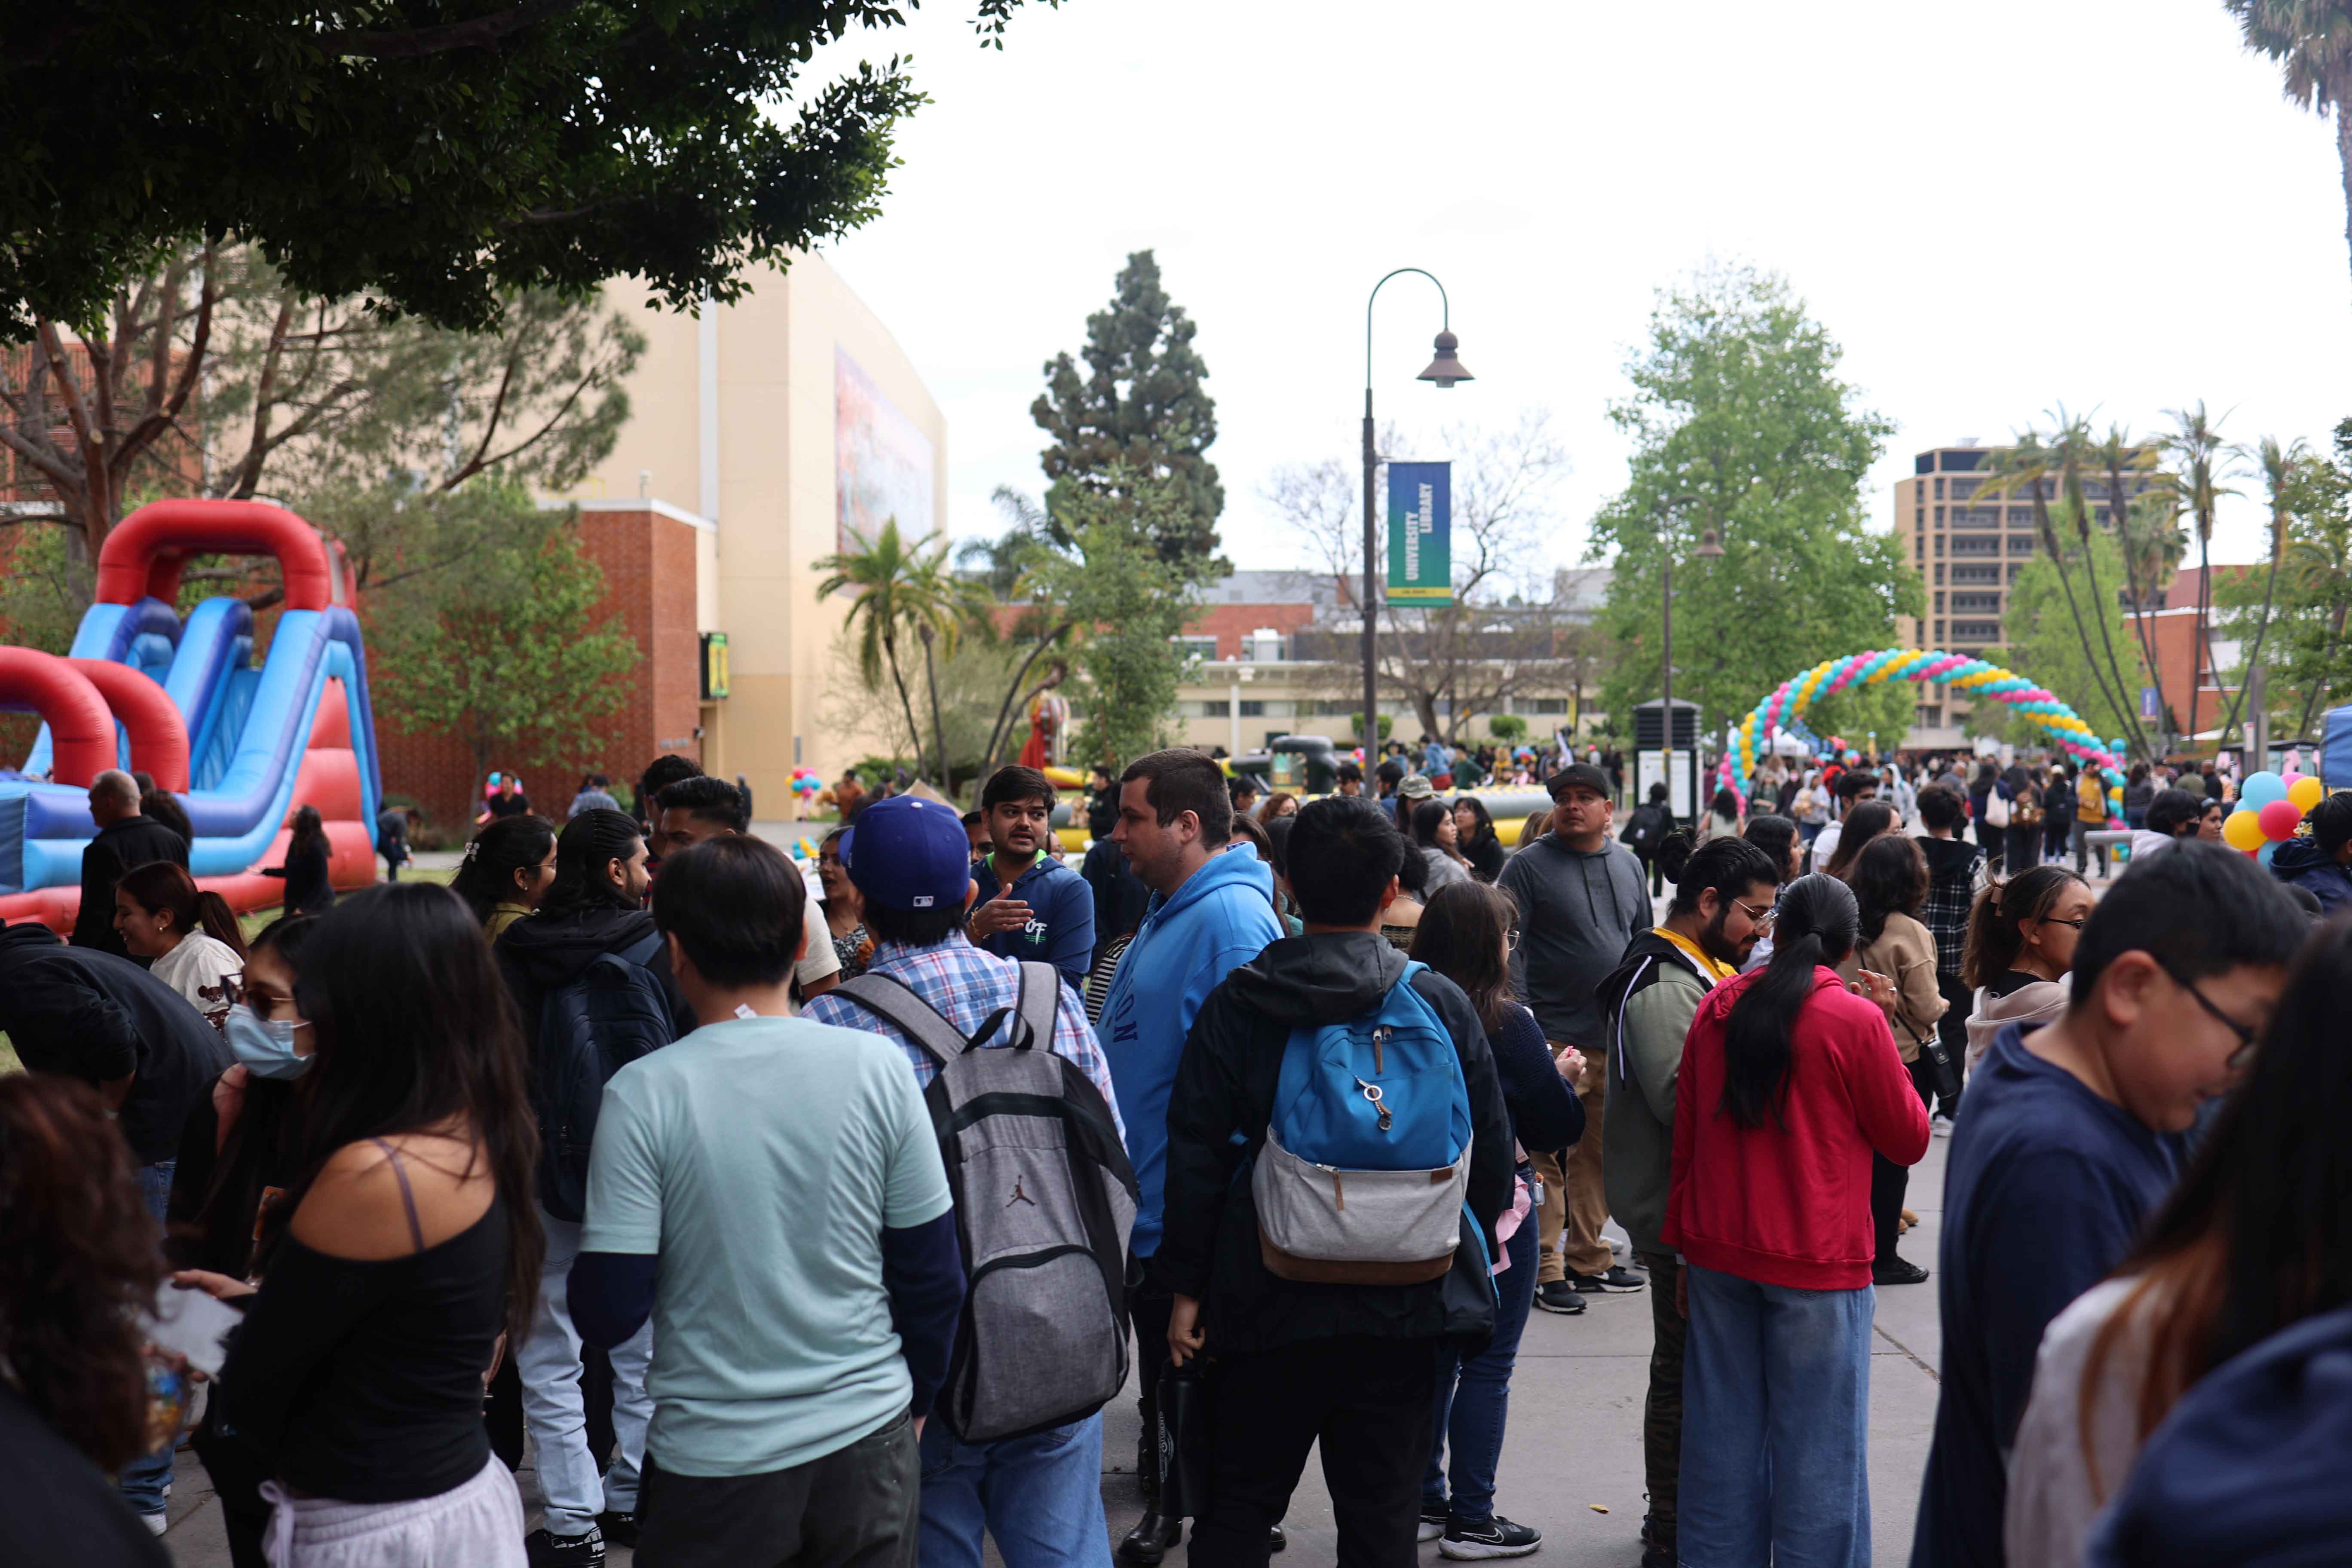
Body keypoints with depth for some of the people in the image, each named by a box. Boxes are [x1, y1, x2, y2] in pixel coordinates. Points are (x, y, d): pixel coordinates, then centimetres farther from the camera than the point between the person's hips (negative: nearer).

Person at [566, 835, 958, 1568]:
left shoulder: (643, 1094, -14)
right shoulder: (877, 1066, -8)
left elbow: (608, 1315, -12)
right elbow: (934, 1278, -2)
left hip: (714, 1460, -1)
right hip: (868, 1437, 2)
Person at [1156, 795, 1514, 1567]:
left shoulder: (1235, 1004, -6)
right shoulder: (1440, 1003, -4)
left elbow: (1196, 1156, -5)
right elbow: (1490, 1149, 2)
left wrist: (1187, 1286, 3)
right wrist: (1467, 1258, 16)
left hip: (1266, 1301, 0)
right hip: (1402, 1305, 1)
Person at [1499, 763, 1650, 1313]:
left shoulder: (1627, 865, 14)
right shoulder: (1530, 866, -5)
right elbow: (1507, 946, -9)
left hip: (1617, 1037, 6)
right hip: (1555, 1037, -6)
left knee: (1601, 1154, 13)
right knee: (1547, 1157, -5)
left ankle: (1588, 1258, 24)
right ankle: (1545, 1270, 2)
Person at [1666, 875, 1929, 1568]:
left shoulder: (1718, 1007, 4)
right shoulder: (1855, 1020, -11)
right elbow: (1909, 1140, 0)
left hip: (1719, 1252, 5)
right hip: (1816, 1258, -5)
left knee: (1723, 1432, 14)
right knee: (1816, 1441, 4)